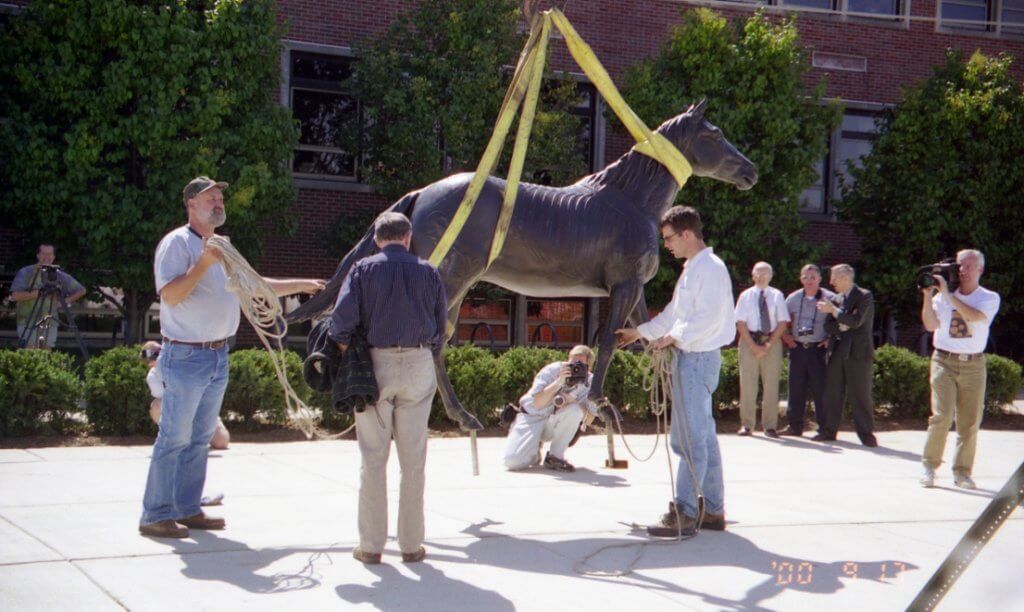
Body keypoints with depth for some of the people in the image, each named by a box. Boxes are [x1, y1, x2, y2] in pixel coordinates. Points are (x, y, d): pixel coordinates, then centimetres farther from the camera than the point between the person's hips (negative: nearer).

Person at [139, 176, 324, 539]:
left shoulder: (222, 248, 18)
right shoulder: (177, 243, -10)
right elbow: (170, 295, -21)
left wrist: (300, 285, 27)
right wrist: (203, 263, -25)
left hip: (218, 357, 9)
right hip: (186, 357, -9)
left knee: (200, 438, 12)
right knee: (174, 438, -6)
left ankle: (188, 509, 20)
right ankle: (155, 516, -1)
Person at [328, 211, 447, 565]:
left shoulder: (363, 269, 1)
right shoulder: (427, 272, 8)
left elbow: (343, 318, -10)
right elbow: (440, 326, 10)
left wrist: (344, 357, 1)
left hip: (375, 364, -1)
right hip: (419, 365, 1)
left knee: (373, 459, 4)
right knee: (413, 460, 6)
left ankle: (371, 544, 6)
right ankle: (411, 543, 9)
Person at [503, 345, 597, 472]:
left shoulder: (590, 381, -12)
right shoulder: (551, 371, -19)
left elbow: (589, 419, -17)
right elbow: (537, 404, -32)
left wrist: (572, 401, -32)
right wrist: (559, 382, -40)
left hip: (555, 423, 2)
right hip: (532, 418, -2)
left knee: (575, 410, -32)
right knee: (513, 461, -22)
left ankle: (555, 457, -15)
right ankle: (534, 447, 15)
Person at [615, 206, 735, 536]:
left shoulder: (710, 268, -13)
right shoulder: (692, 269, 19)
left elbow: (708, 317, -22)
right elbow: (674, 312, 28)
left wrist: (674, 336, -20)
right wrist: (640, 332, 31)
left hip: (699, 357, -10)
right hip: (690, 357, 10)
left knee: (691, 437, -10)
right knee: (703, 436, 12)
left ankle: (684, 513, -10)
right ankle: (713, 509, 16)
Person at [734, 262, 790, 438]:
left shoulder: (777, 296, 6)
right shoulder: (745, 296, 6)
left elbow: (782, 323, 1)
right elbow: (741, 323, 0)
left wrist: (768, 344, -10)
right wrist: (754, 346, -11)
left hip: (772, 342, 0)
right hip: (749, 341, 0)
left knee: (771, 384, 0)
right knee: (747, 384, 0)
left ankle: (770, 425, 4)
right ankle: (746, 424, 5)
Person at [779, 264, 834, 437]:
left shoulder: (830, 298, -2)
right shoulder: (793, 298, 10)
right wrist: (786, 336, 9)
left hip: (819, 349, -4)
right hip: (797, 348, 4)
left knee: (820, 387, -4)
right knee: (796, 387, 7)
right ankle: (794, 425, 14)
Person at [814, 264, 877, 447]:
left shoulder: (864, 296, -3)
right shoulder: (835, 299, 16)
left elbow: (856, 321, -17)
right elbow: (828, 327, 11)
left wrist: (833, 310, -14)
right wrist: (842, 326, -8)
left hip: (858, 352, -6)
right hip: (837, 352, 6)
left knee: (861, 394, -5)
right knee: (832, 393, 6)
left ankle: (866, 434, 0)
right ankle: (828, 431, 12)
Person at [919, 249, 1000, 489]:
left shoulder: (990, 298, 3)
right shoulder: (943, 296, 6)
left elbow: (974, 316, -17)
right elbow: (930, 325, -3)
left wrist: (947, 294, -19)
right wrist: (928, 296, -13)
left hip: (974, 364, 1)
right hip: (944, 361, 0)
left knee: (970, 422, 1)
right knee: (942, 415, -12)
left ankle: (962, 471, 11)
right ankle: (929, 466, -2)